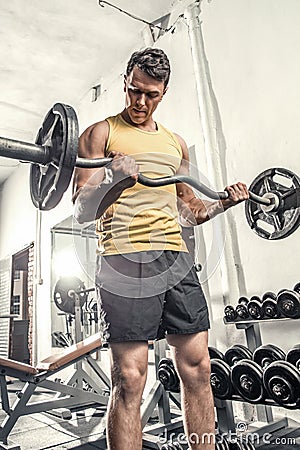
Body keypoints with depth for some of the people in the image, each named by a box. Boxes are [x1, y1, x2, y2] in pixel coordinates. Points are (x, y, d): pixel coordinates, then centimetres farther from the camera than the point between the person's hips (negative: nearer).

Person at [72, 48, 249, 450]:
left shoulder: (177, 143, 22)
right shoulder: (100, 134, 7)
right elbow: (82, 212, -2)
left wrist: (226, 202, 10)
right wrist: (115, 182, -21)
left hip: (176, 258, 6)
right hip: (124, 261, -5)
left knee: (197, 367, 8)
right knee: (129, 378, -4)